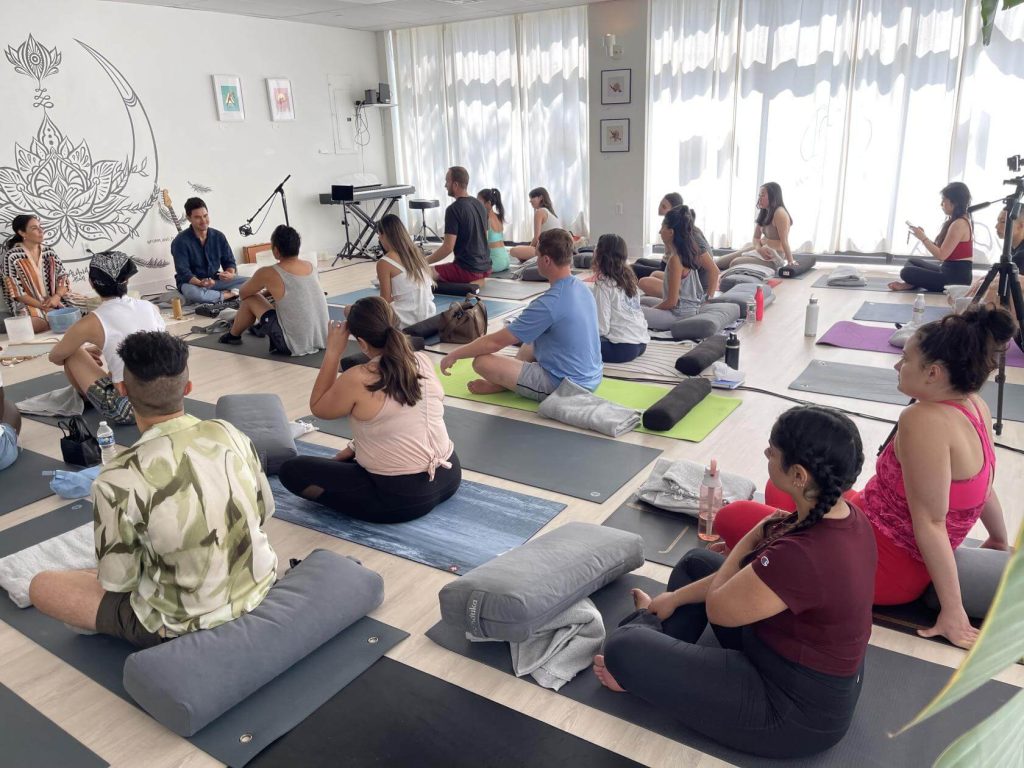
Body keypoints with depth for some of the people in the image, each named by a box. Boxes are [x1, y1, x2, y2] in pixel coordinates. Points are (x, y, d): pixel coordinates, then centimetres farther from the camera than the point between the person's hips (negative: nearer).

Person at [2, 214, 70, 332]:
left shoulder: (49, 252, 11)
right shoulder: (12, 256, -3)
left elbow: (64, 278, 7)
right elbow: (16, 291, -7)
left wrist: (56, 297, -14)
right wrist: (43, 307, -15)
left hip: (55, 304, 4)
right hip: (28, 306, -3)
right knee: (36, 325, -33)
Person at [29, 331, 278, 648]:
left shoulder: (120, 477, -26)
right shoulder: (229, 433, -11)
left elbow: (117, 580, -14)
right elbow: (264, 510, 3)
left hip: (186, 622, -7)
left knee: (42, 586, 12)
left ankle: (169, 636, 10)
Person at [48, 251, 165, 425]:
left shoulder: (92, 322, -10)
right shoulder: (151, 307, 2)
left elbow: (55, 357, 10)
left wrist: (85, 351, 30)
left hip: (128, 410, -5)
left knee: (73, 352, 12)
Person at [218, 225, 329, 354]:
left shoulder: (268, 273, -11)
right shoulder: (311, 266, 4)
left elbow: (242, 294, 10)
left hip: (295, 345, -6)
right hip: (321, 340, 6)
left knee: (250, 299, 13)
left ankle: (233, 336, 38)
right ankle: (261, 327, 57)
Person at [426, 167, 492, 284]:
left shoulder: (454, 209, -16)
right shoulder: (480, 204, 8)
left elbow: (448, 247, -21)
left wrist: (425, 262, -9)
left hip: (468, 270, -8)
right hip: (485, 266, 8)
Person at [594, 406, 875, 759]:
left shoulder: (802, 557, -39)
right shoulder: (846, 516, -9)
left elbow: (718, 609, -20)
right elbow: (748, 574, 4)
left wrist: (747, 542, -5)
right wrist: (676, 598, 10)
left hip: (795, 709, -9)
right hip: (822, 673, 9)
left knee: (623, 649, -10)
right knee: (696, 562, 18)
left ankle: (639, 671, 23)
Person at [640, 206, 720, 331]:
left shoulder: (675, 259, -23)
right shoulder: (692, 248, -1)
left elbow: (672, 301, -20)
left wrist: (652, 309, -5)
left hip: (680, 315, -9)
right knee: (641, 301, 24)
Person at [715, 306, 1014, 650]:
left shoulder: (925, 420, -30)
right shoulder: (975, 406, -3)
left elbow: (930, 523, -27)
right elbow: (983, 487, 10)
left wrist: (953, 613, -21)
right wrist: (1000, 542, 26)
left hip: (886, 568, -9)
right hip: (905, 555, 9)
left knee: (731, 517, -6)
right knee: (781, 490, 22)